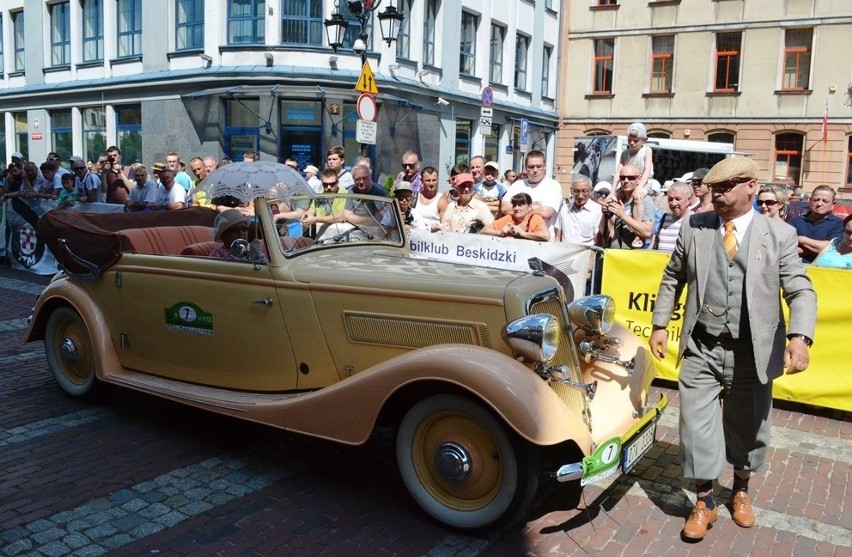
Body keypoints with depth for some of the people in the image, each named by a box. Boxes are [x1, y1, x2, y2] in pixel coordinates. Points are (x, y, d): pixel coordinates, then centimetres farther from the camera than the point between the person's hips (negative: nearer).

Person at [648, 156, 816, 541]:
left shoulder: (780, 234, -3)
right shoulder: (694, 228, 2)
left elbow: (801, 292, -8)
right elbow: (672, 279, 11)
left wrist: (799, 337, -24)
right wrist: (660, 324, 7)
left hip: (752, 352, 0)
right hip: (702, 349, 1)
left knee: (747, 427, 16)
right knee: (697, 424, 2)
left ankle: (740, 491, 43)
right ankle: (704, 502, 21)